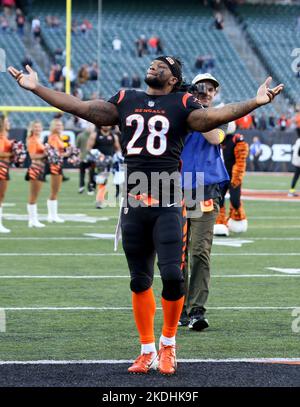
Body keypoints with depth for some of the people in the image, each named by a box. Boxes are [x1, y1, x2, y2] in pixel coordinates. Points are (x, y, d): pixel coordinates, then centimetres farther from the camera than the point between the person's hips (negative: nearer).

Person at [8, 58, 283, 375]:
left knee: (172, 275, -12)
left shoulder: (182, 104, 2)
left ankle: (168, 343, 10)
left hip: (167, 205, -4)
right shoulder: (125, 101, 13)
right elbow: (81, 108, 14)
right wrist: (36, 88, 13)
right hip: (133, 204, 4)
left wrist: (255, 103, -29)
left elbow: (214, 116, -13)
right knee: (140, 281, 8)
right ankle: (148, 351, 18)